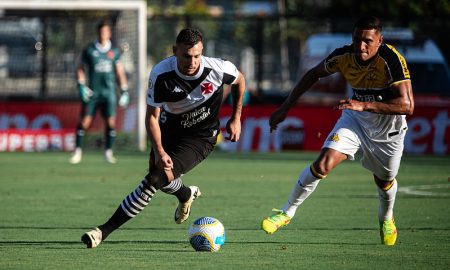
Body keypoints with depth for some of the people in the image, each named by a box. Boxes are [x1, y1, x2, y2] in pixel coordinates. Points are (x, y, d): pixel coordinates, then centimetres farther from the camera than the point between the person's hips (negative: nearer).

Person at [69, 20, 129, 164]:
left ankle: (108, 152, 6)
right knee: (85, 121, -6)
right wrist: (82, 85, -6)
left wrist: (124, 91, 8)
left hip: (109, 92, 1)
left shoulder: (114, 51, 9)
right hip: (92, 91, -1)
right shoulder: (89, 50, 4)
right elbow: (81, 69, 8)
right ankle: (77, 151, 2)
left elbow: (120, 73, 14)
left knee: (111, 122, -4)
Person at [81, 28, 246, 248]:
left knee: (155, 179, -18)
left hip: (200, 137, -4)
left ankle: (106, 230, -16)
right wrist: (158, 151, -32)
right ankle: (186, 195, 53)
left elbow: (240, 80, 0)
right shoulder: (161, 74, -25)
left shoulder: (217, 69, -25)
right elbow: (152, 116, -18)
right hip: (170, 127, 4)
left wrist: (236, 119, 4)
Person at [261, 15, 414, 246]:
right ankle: (287, 213, -2)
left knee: (384, 181, 15)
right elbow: (314, 74, 2)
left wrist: (364, 105, -46)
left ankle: (386, 218, 50)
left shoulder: (392, 60, -32)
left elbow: (407, 105, -38)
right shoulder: (344, 56, -19)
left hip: (388, 125, -2)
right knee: (324, 164, -17)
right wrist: (285, 107, 2)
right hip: (355, 118, 2)